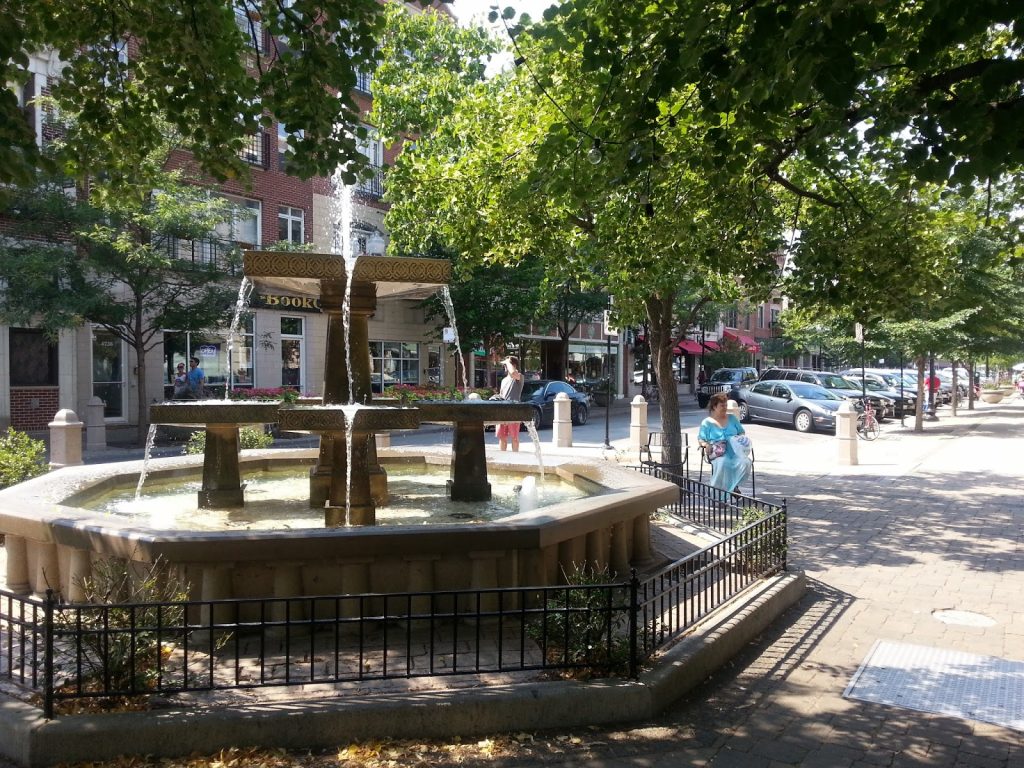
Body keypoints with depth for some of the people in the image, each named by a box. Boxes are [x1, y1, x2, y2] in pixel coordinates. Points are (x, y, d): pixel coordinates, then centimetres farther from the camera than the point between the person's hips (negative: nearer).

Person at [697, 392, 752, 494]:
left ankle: (732, 487, -17)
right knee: (722, 462, -40)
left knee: (745, 462, -31)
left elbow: (742, 432, 24)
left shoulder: (732, 418, 20)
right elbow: (701, 439, 7)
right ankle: (717, 489, -28)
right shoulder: (707, 422, 10)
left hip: (735, 450, 3)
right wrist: (706, 445, -15)